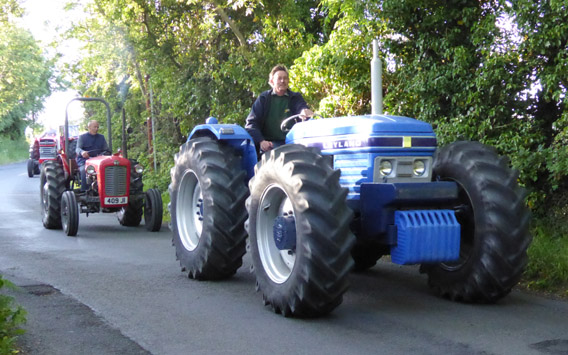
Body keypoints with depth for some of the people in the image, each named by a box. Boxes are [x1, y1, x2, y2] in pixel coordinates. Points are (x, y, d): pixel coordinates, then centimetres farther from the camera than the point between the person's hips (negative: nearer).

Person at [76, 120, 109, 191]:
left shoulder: (101, 137, 18)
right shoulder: (82, 137, 8)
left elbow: (106, 150, 12)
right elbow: (77, 149, -6)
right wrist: (82, 152, -32)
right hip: (84, 161, -2)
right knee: (85, 170, -35)